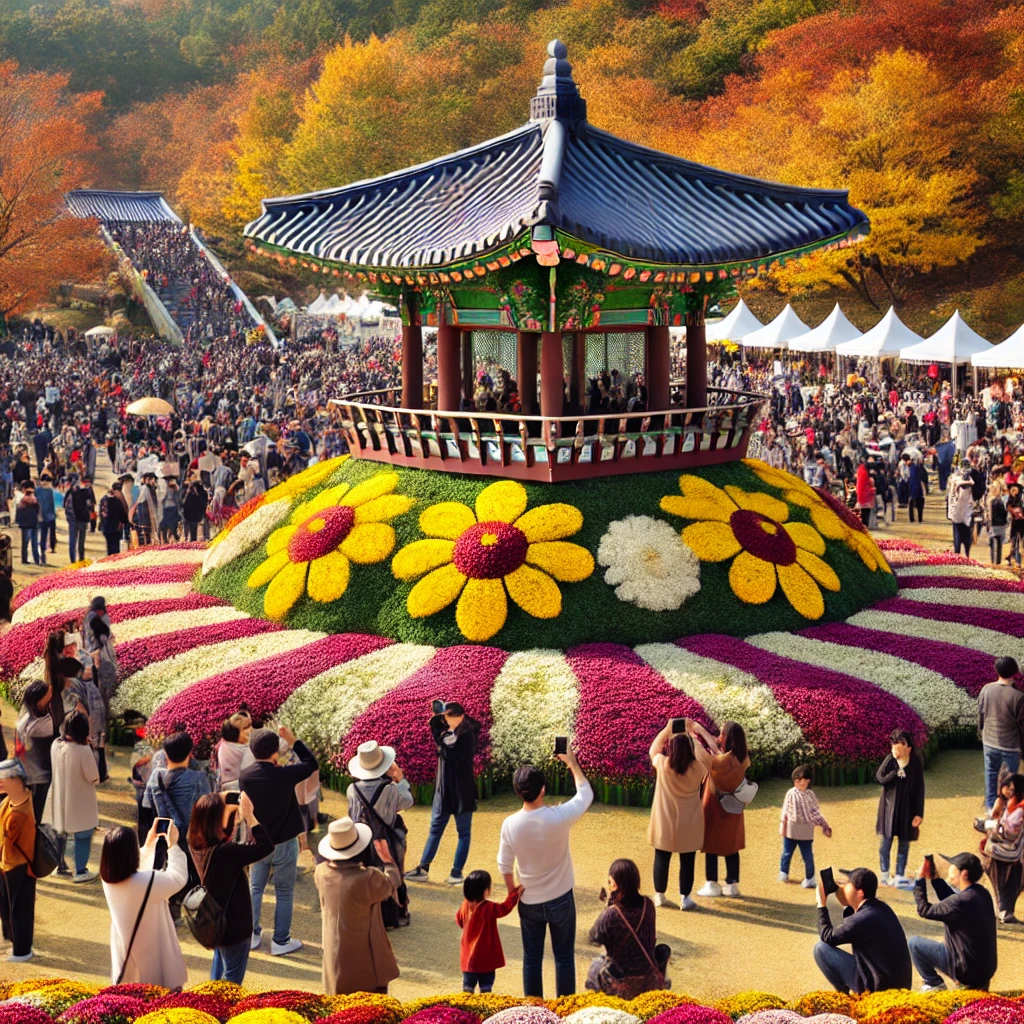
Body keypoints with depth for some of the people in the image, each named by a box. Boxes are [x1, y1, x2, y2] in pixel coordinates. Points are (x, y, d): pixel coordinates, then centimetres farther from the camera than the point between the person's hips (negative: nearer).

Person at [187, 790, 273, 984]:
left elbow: (223, 838, 10)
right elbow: (266, 846, -33)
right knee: (231, 982, 10)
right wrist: (249, 815, -27)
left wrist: (228, 807, -4)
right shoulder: (225, 852, -35)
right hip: (234, 925, -9)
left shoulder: (197, 844, -10)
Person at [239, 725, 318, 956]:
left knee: (255, 889, 18)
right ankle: (281, 942, 11)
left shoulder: (245, 776, -10)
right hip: (284, 843, -4)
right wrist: (293, 741, -2)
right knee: (284, 893, 7)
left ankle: (251, 935, 25)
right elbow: (312, 763, -6)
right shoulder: (284, 775, -22)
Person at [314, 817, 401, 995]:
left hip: (335, 959, 5)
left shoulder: (322, 872, -10)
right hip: (365, 960, -5)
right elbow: (391, 885, -4)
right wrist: (388, 861, 13)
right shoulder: (368, 879, -26)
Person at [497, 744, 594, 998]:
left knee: (532, 959, 14)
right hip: (561, 899, -1)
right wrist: (573, 763, 10)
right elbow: (586, 794, -3)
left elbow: (505, 867, -6)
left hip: (529, 902, 2)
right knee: (564, 957, 13)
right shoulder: (558, 817, -23)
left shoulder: (510, 824, -17)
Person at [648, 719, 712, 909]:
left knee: (662, 859, 13)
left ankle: (659, 896, 21)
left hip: (664, 823, 1)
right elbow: (705, 756, 6)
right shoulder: (697, 768, -15)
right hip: (688, 825, -1)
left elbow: (653, 749, 7)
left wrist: (667, 729, 11)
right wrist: (690, 734, 5)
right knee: (687, 861, 8)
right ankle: (685, 898, 12)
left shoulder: (662, 765, -13)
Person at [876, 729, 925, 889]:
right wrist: (896, 773, -25)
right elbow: (880, 778, -11)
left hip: (907, 809, 0)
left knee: (904, 843, 5)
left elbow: (919, 790, -4)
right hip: (889, 806, 0)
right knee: (886, 841, 6)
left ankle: (899, 876, 12)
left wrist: (919, 813, -7)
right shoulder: (890, 760, -7)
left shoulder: (915, 763, -8)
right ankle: (885, 875, 18)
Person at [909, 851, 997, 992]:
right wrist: (934, 877, 12)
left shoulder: (962, 901, -26)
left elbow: (924, 910, -15)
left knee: (913, 942, -1)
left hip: (966, 969, -8)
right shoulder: (982, 893, 0)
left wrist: (920, 879, -7)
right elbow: (950, 901, 18)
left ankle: (934, 984, 9)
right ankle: (976, 984, 20)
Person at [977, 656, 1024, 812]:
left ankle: (990, 806, 35)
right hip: (1010, 745, -4)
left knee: (991, 774, 22)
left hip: (989, 742, 4)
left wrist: (981, 733, 21)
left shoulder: (986, 689, -10)